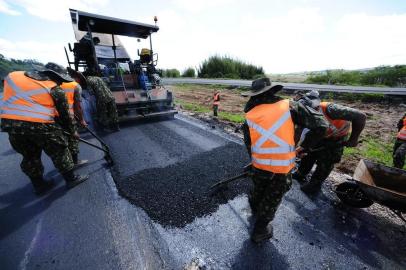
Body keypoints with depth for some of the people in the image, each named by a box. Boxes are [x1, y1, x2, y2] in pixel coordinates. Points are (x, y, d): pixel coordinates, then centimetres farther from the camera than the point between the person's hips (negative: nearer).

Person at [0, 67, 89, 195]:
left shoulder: (12, 76, 15)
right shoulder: (55, 90, 0)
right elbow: (64, 114, 4)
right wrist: (72, 131, 17)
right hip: (40, 125, -5)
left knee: (30, 156, 19)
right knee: (59, 151, 12)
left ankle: (39, 185, 33)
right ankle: (71, 179, 23)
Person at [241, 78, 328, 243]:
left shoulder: (249, 116, -5)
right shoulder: (289, 106, -10)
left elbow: (249, 145, 3)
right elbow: (320, 125, -8)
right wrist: (305, 146, 6)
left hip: (258, 166, 2)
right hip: (282, 168, -2)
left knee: (258, 190, 32)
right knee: (272, 199, 20)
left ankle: (255, 209, 62)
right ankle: (259, 231, 41)